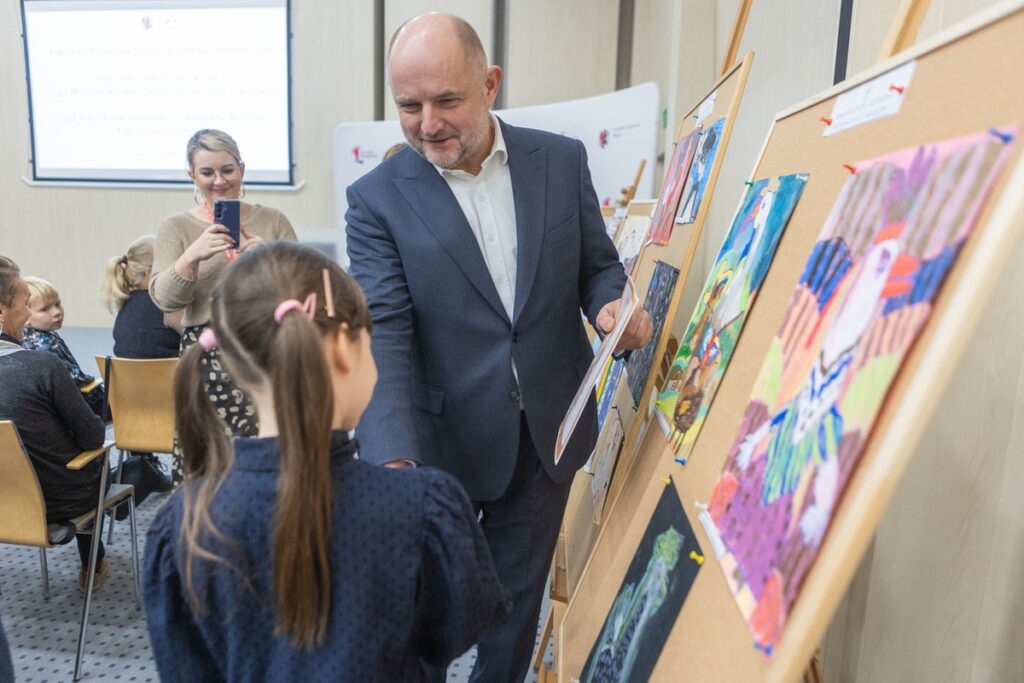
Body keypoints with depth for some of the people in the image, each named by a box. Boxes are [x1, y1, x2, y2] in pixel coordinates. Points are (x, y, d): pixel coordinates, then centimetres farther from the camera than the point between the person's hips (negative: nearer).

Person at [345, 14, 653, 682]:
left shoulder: (562, 159, -2)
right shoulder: (377, 198, -10)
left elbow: (598, 266, 6)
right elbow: (384, 337, -17)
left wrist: (612, 307, -17)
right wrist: (395, 459, -29)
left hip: (550, 431, 3)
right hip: (444, 438, -2)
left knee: (519, 589, 21)